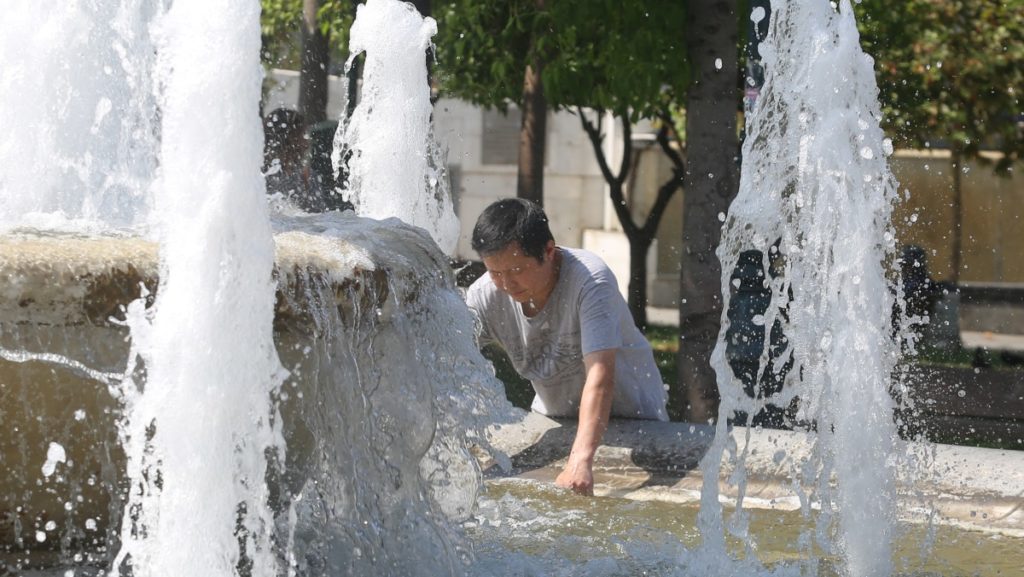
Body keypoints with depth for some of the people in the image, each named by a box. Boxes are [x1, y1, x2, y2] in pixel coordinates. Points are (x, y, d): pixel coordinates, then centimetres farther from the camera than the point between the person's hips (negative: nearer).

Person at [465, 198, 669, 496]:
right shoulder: (484, 297, -17)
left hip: (629, 415, -4)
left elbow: (600, 373, -41)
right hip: (553, 416, 4)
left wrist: (580, 461, -52)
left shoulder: (590, 279, -31)